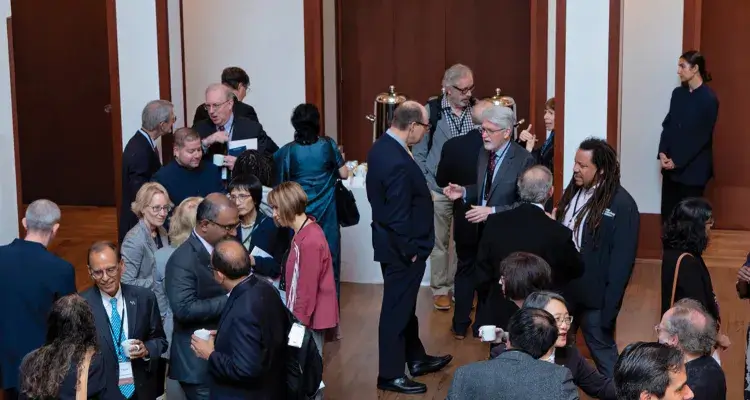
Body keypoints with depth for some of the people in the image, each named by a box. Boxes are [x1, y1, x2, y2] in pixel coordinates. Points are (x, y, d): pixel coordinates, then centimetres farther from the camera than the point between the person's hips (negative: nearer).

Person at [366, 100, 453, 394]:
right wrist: (410, 250, -15)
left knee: (404, 304, 22)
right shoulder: (398, 163, -30)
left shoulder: (382, 146, 2)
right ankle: (390, 375, 15)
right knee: (397, 308, 3)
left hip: (393, 243, 10)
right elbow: (399, 216, -26)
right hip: (401, 248, -10)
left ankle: (416, 359, 38)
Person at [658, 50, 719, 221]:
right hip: (670, 165, 6)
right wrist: (662, 153, -5)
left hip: (693, 167, -6)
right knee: (668, 212, 6)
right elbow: (667, 124, 9)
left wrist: (677, 161, -13)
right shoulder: (678, 93, 9)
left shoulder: (709, 98, -11)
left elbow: (701, 136, -14)